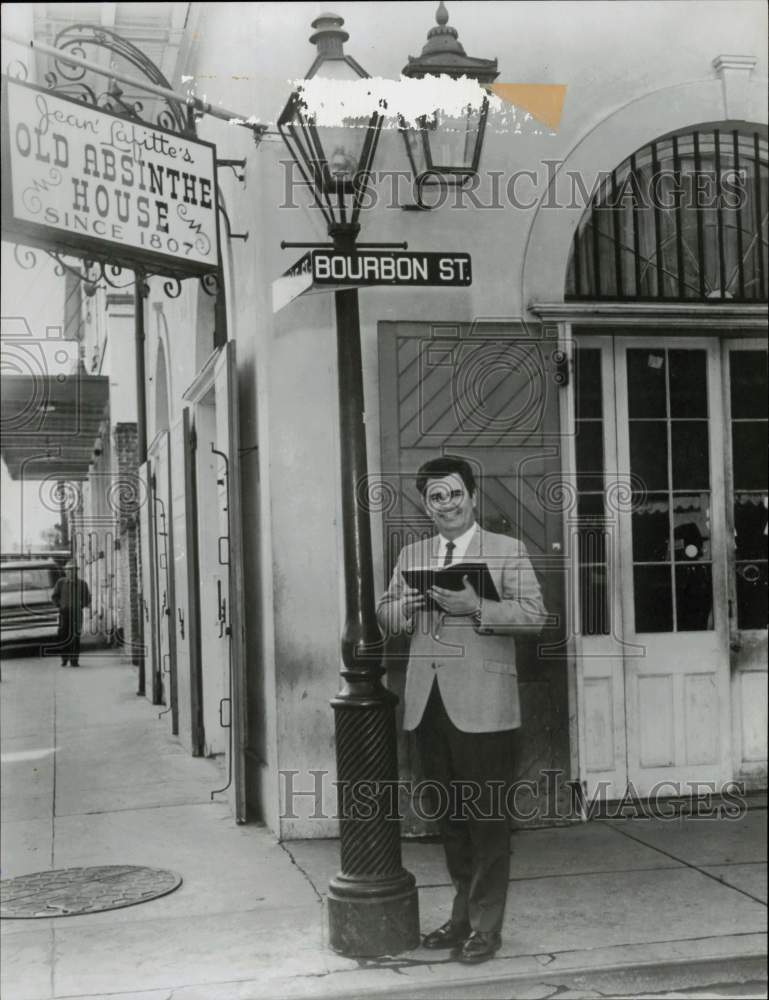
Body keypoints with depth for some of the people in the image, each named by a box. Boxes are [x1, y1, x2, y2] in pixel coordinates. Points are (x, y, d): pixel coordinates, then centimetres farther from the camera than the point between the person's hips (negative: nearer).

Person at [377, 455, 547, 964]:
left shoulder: (508, 551, 1)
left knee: (487, 816, 0)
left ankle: (485, 926, 10)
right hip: (427, 703, 5)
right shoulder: (412, 555, 15)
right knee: (450, 814, 14)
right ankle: (463, 915, 26)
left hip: (481, 705, -5)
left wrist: (475, 607, -20)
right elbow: (385, 617, 16)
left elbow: (534, 615, -8)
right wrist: (408, 603, -6)